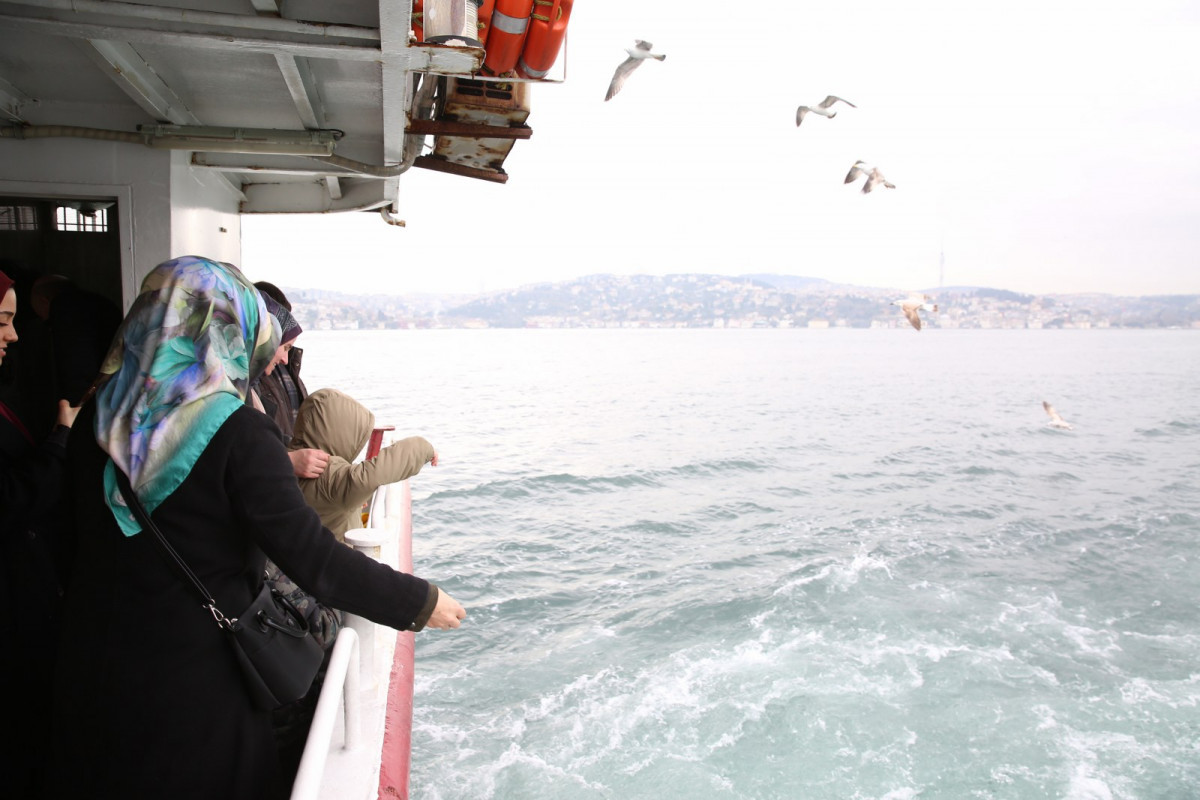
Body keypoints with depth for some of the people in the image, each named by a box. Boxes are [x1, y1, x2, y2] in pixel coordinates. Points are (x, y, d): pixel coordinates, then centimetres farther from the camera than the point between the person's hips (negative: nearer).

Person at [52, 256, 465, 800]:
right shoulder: (237, 434, -22)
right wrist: (419, 602, -13)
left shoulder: (98, 417, -4)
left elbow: (87, 524, 9)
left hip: (89, 669, 6)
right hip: (192, 679, -5)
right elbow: (313, 557, -23)